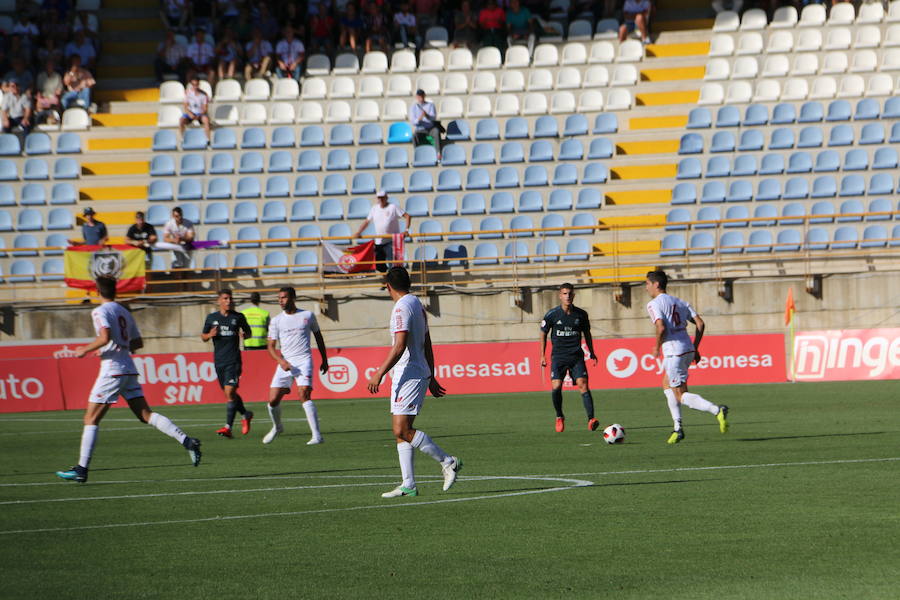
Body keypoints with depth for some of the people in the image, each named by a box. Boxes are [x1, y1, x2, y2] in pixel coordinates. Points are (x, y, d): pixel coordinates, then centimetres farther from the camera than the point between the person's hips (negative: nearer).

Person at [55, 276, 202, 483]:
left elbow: (105, 337, -23)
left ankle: (81, 469, -4)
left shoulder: (100, 311, -7)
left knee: (91, 419, -1)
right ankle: (186, 441, -11)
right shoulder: (124, 312, 17)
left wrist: (85, 350, -9)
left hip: (112, 370, -7)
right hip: (129, 370, 7)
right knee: (145, 414, 4)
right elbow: (138, 343, 23)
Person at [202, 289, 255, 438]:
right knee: (229, 393, 11)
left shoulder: (238, 317, 3)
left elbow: (248, 333, 15)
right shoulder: (211, 318, 8)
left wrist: (244, 335, -9)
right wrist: (210, 335, -7)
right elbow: (203, 336, 15)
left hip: (233, 360, -4)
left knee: (230, 392, -15)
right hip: (219, 361, 4)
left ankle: (228, 427, -15)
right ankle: (245, 415, 36)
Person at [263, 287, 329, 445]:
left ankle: (317, 436, -22)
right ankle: (277, 427, 29)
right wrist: (281, 361, -15)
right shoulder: (276, 321, 7)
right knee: (273, 400, -3)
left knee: (304, 395, -22)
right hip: (285, 363, 3)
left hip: (303, 361, -3)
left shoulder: (308, 316, 7)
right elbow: (271, 346, 3)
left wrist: (324, 360, 20)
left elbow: (318, 337, 19)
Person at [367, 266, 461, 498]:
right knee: (400, 432, 6)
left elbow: (399, 346, -22)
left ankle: (448, 462, -8)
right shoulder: (417, 305, 17)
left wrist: (379, 373, -21)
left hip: (409, 375, -10)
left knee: (403, 430, -14)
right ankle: (408, 485, 3)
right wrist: (431, 378, 26)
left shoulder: (402, 307, -13)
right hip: (420, 373, 10)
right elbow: (427, 346, 22)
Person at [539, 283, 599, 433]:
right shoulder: (552, 314, -3)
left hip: (576, 356, 1)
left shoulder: (581, 314, 3)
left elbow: (587, 334, 17)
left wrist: (591, 353, 16)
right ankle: (559, 417, 10)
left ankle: (591, 419, -20)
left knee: (583, 384, -15)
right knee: (556, 387, -14)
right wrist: (542, 356, 5)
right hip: (558, 356, -1)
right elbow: (543, 333, 8)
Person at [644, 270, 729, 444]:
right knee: (666, 385, 24)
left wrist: (657, 346, -5)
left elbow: (661, 327, -22)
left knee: (681, 396, -3)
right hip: (688, 349, 8)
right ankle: (678, 428, 20)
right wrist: (695, 349, 16)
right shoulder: (680, 302, 17)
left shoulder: (654, 304, -6)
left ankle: (717, 410, -23)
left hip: (673, 352, -8)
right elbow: (700, 324, 10)